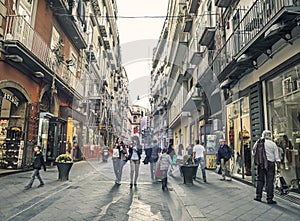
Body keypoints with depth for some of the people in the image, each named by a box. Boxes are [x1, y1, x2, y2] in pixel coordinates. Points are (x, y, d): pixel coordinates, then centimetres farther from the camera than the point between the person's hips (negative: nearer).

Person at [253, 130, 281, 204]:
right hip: (270, 164, -2)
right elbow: (277, 157, -2)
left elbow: (253, 154, 9)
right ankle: (269, 199, 6)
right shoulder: (273, 144, -2)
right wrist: (278, 167, 1)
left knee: (260, 180, 12)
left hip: (260, 164, 2)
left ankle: (258, 196, 16)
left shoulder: (257, 143, 3)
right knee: (269, 181, 2)